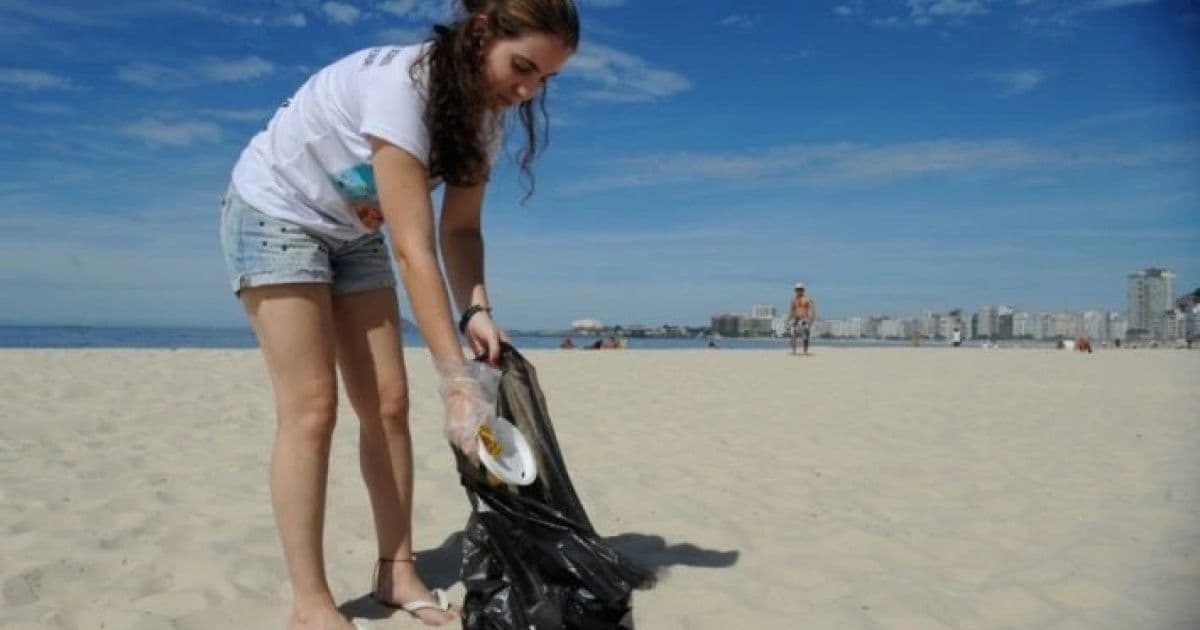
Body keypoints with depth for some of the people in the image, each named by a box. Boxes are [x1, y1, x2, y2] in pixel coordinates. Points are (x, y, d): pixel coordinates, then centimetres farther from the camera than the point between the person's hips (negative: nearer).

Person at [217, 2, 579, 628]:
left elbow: (459, 229, -6)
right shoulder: (400, 84, -34)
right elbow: (414, 249, -38)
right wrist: (457, 380, -40)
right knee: (311, 409, -13)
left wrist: (476, 310, -24)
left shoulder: (486, 110, -10)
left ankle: (397, 573, 10)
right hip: (274, 214, -7)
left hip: (352, 233, 7)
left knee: (387, 404, 0)